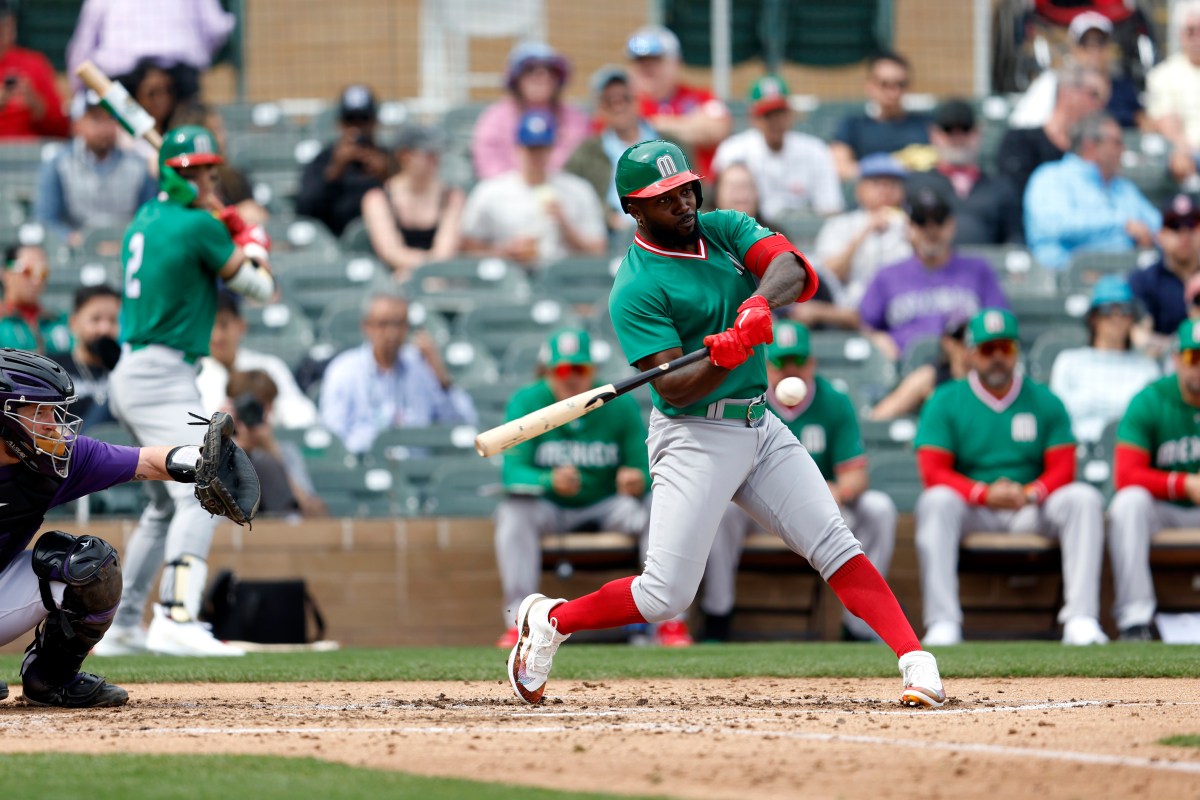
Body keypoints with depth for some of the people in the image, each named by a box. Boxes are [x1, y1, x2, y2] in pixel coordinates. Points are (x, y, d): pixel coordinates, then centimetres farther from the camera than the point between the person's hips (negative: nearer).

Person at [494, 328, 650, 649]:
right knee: (513, 511, -33)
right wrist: (550, 481, -43)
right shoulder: (527, 403, -12)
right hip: (548, 509, -1)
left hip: (604, 507, 1)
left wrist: (638, 481, -36)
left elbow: (644, 466, -9)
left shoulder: (620, 404, -9)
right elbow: (513, 471, -21)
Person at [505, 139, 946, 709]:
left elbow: (793, 269, -10)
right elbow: (673, 388, -19)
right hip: (695, 438, -6)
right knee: (665, 596, -8)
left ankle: (916, 662, -10)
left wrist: (760, 302, -31)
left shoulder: (724, 229, 7)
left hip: (760, 427, 6)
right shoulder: (636, 289, -13)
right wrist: (720, 359, -38)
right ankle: (551, 620, 14)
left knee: (835, 546, -5)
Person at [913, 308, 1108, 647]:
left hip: (1032, 508, 2)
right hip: (971, 510, -2)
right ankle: (942, 624, -40)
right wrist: (985, 494, -22)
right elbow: (933, 472, -6)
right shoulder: (945, 402, 5)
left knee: (1083, 498, -25)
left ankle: (1081, 619, -34)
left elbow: (1062, 468, 3)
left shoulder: (1044, 401, 10)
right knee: (936, 502, -34)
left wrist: (1030, 493, -19)